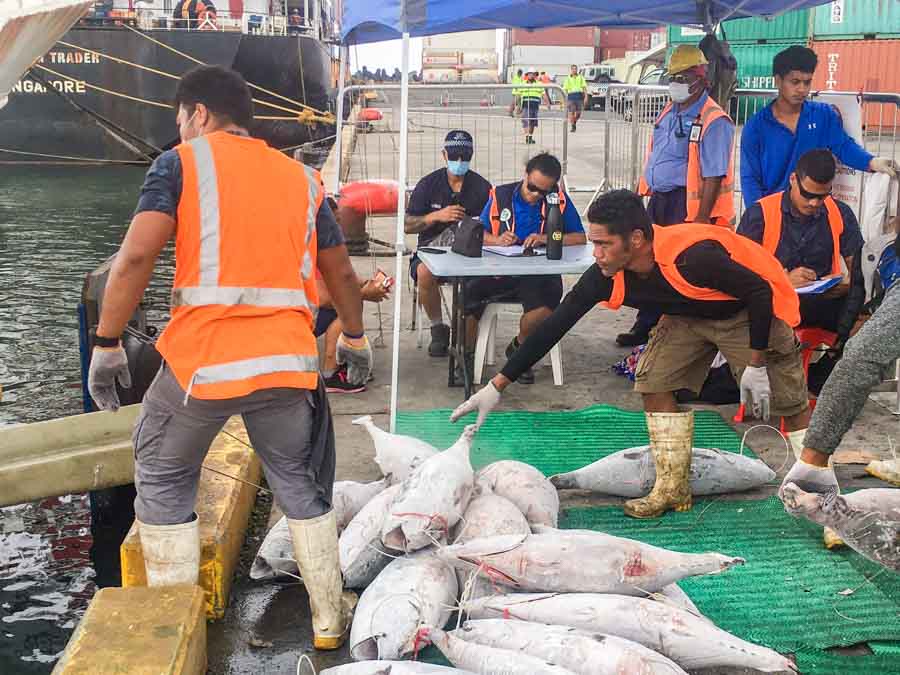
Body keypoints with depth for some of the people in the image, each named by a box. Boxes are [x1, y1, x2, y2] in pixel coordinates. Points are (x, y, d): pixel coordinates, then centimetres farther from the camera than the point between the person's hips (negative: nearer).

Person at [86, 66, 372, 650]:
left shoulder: (182, 163, 3)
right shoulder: (301, 177, 15)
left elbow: (136, 256, -10)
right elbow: (342, 274, 20)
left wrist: (107, 345, -3)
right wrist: (355, 339, 35)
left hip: (203, 359, -3)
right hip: (287, 360, 4)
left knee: (164, 482, 18)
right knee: (300, 484, 21)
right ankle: (330, 621, 28)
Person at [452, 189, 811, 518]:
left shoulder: (692, 257, -41)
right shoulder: (607, 276, -22)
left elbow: (760, 291, -29)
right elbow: (555, 325, -17)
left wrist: (756, 365, -23)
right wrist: (497, 386, -18)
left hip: (750, 311, -6)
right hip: (691, 313, 6)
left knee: (788, 403, -7)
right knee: (655, 380, -5)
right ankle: (673, 489, 6)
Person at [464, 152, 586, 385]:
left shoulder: (559, 199, 4)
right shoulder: (500, 195, 6)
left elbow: (580, 238, 2)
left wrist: (546, 239, -14)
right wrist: (497, 240, -11)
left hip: (539, 273, -1)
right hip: (499, 271, 1)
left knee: (547, 300, -32)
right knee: (467, 298, -25)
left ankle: (519, 347, 2)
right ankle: (466, 354, 5)